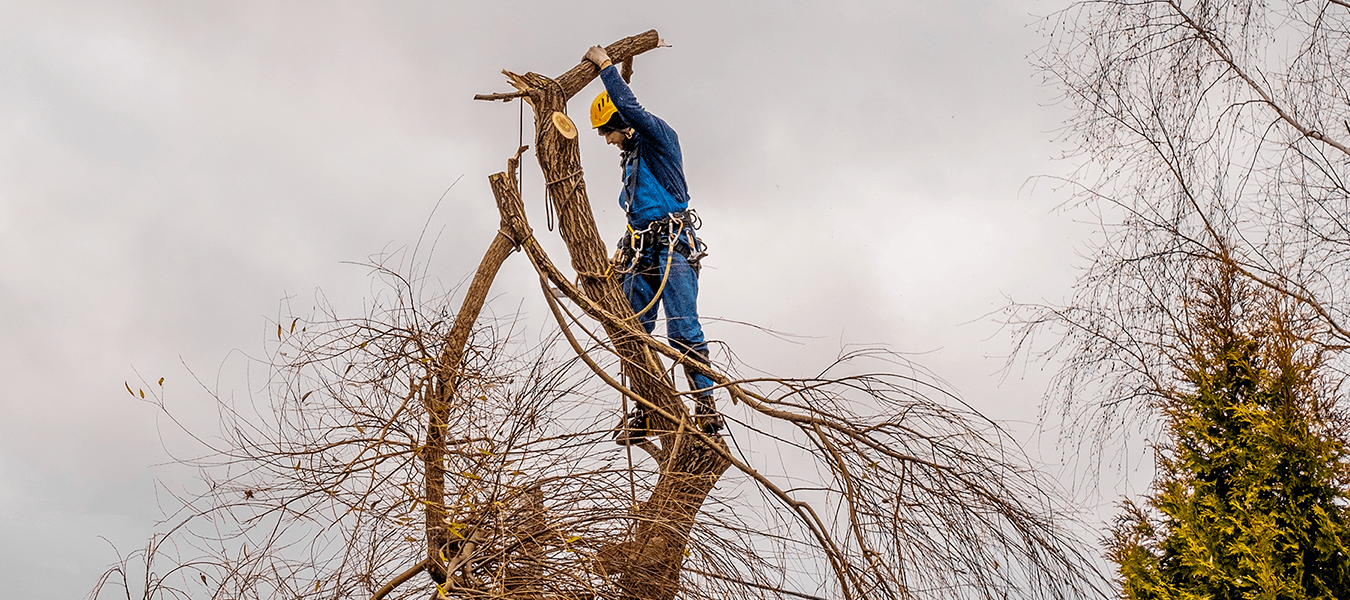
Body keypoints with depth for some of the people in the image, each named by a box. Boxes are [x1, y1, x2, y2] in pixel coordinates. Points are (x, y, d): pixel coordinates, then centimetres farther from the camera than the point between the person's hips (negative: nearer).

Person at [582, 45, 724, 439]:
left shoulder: (659, 136, 1)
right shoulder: (631, 159, 25)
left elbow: (630, 108, -17)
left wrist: (605, 65, -6)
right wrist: (623, 257, 23)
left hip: (673, 246, -8)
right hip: (640, 252, 9)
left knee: (683, 332, -16)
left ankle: (707, 407, -15)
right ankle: (645, 412, 2)